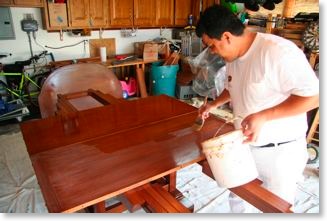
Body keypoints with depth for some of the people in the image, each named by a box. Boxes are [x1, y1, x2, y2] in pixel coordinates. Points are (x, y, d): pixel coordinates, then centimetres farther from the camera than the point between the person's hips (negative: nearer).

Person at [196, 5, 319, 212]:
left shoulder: (278, 51, -27)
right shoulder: (233, 56, 0)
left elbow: (314, 96, -26)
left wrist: (263, 116, -32)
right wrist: (214, 104, 4)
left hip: (280, 151, -7)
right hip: (244, 144, 7)